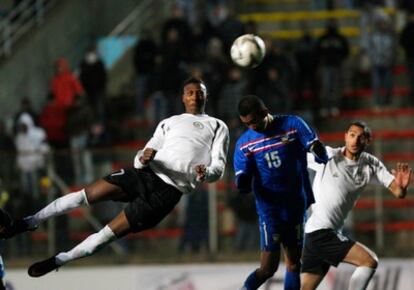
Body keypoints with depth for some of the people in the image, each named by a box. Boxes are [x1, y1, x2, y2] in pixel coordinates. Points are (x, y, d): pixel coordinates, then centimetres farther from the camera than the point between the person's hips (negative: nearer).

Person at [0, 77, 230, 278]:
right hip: (146, 172, 3)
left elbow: (218, 166, 3)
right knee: (89, 194, -14)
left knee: (110, 232, -8)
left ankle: (57, 260, 2)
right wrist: (143, 158, -9)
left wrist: (205, 174, -22)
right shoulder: (169, 122, 23)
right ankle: (30, 222, -5)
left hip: (168, 191, -3)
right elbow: (142, 157, 17)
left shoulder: (217, 126, 13)